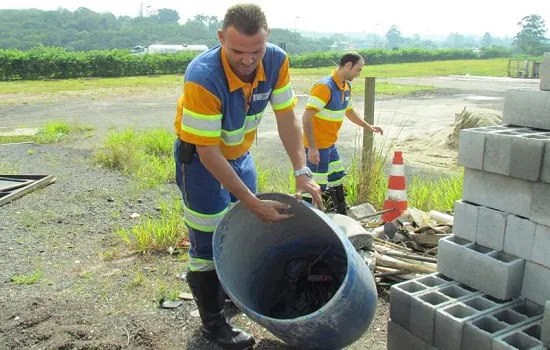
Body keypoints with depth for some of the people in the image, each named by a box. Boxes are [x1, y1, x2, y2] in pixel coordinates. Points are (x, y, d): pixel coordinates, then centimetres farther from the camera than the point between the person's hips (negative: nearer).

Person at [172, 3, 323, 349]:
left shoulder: (276, 60, -20)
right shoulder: (203, 77, -36)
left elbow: (287, 117, -12)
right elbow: (208, 151, -33)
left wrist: (302, 172, -23)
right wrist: (254, 203, -33)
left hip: (240, 153, 6)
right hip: (200, 157, -6)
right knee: (210, 241, 0)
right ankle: (213, 322, 18)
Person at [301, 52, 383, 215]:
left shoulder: (346, 87, 6)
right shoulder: (324, 87, -23)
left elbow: (349, 111, 25)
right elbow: (306, 119, -25)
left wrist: (368, 126, 24)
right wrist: (312, 147, -27)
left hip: (331, 144, 10)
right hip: (317, 146, -10)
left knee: (337, 179, 20)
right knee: (316, 187, -3)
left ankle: (341, 215, 36)